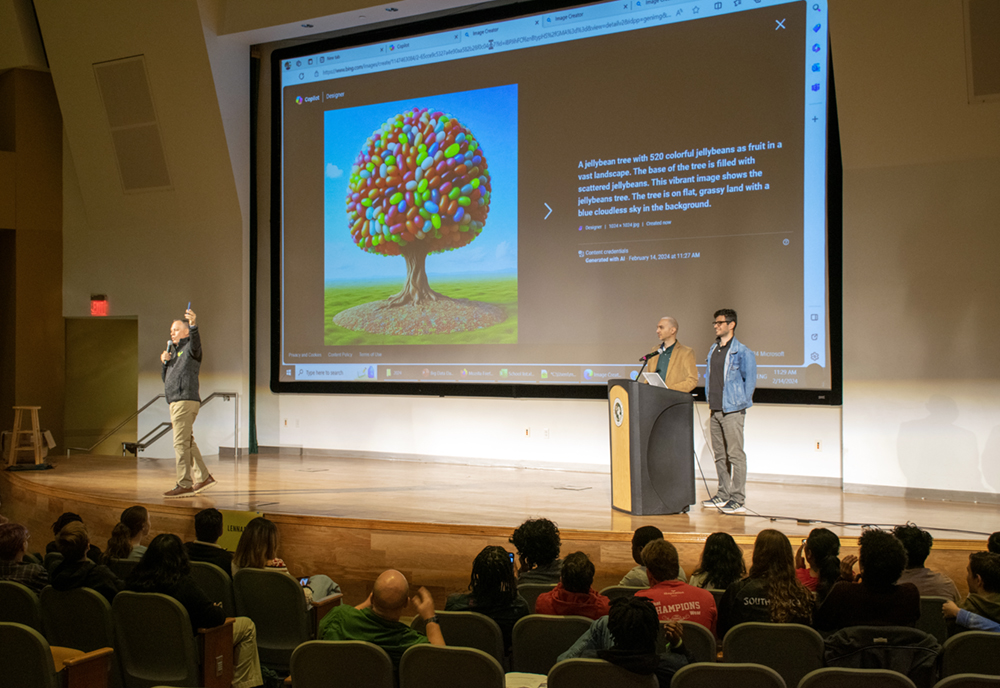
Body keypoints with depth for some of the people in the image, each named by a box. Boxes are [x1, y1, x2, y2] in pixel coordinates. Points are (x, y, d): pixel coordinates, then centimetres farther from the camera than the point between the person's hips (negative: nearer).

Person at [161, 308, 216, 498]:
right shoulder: (175, 351, 24)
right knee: (187, 442, 13)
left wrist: (194, 326, -50)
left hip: (186, 401, -10)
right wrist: (164, 362, 5)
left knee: (181, 443, -11)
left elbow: (195, 343, -31)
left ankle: (184, 485, -10)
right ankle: (203, 477, 19)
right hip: (176, 402, 10)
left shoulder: (189, 348, -4)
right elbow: (167, 379, 23)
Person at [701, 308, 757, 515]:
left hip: (732, 410, -8)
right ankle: (723, 495, 21)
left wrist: (741, 403, -7)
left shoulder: (742, 352, -8)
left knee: (735, 455, -6)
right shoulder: (713, 350, 15)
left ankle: (738, 500, -2)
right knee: (720, 455, 12)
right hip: (715, 409, 8)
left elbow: (750, 379, -7)